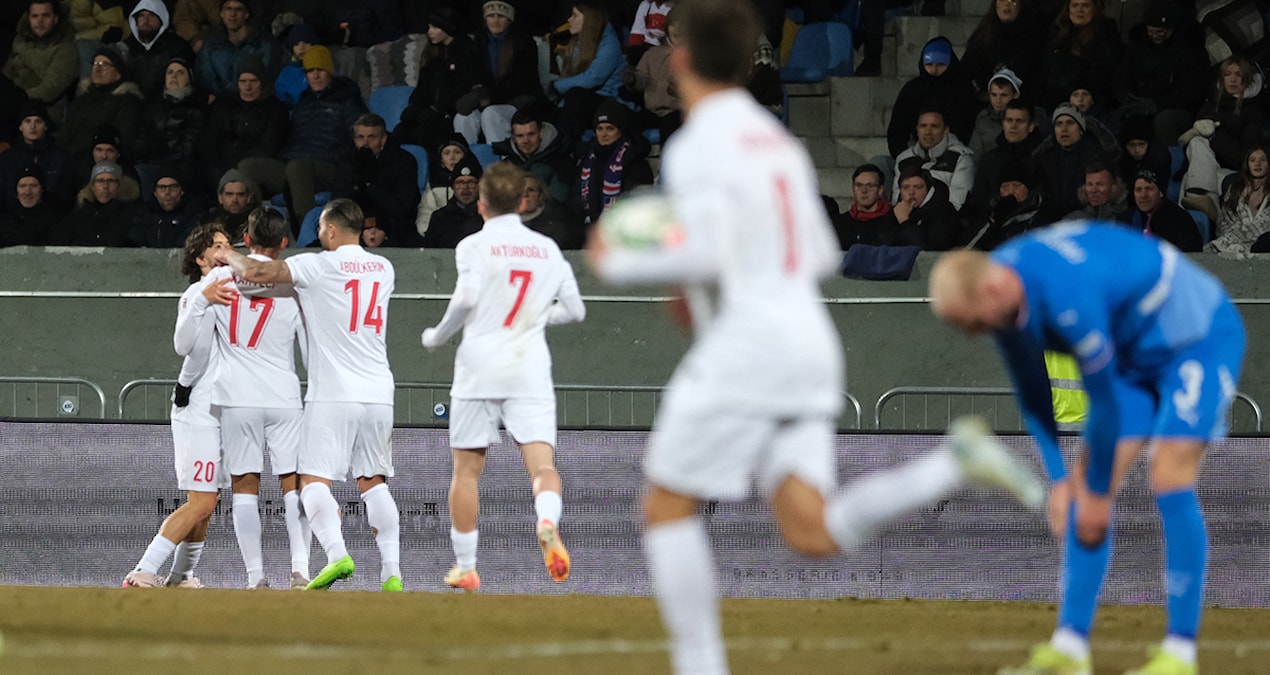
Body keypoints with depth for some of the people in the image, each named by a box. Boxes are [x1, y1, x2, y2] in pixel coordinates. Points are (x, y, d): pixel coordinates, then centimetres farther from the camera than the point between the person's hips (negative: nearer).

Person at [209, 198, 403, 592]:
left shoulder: (319, 266, -6)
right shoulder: (383, 268, 13)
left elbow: (256, 273, -9)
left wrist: (230, 257, 13)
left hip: (334, 394, -5)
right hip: (378, 393, 5)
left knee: (314, 479, -3)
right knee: (373, 483, 10)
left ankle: (337, 554, -25)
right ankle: (391, 571, -1)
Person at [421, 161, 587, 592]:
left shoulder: (475, 246, -1)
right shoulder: (547, 249, 11)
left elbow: (467, 298, -17)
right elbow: (575, 310, 14)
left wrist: (437, 337, -1)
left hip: (480, 367, -2)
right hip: (530, 370, 2)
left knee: (467, 470, 9)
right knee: (542, 462, -8)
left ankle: (465, 567, 12)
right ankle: (547, 522, -40)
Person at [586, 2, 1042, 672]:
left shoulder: (698, 146, -9)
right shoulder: (776, 139, 18)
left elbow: (705, 253, -20)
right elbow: (822, 256, 22)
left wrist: (619, 264, -4)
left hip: (744, 345, -8)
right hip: (810, 346, 8)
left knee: (667, 510, 5)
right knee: (813, 534, -3)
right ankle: (954, 464, -19)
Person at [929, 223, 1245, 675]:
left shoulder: (1068, 295, -40)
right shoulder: (998, 297, -13)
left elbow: (1104, 400, -29)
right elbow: (1032, 395, 3)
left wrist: (1097, 493, -18)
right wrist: (1059, 480, 0)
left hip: (1199, 338, -8)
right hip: (1136, 350, 8)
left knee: (1170, 480, -19)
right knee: (1087, 491, -2)